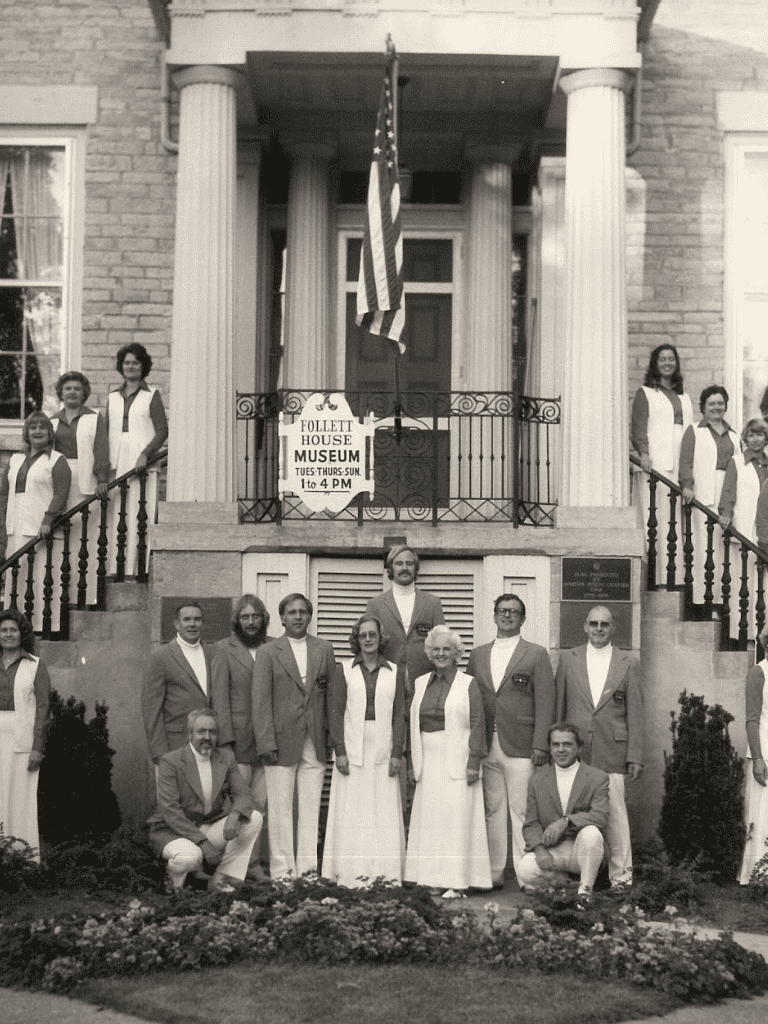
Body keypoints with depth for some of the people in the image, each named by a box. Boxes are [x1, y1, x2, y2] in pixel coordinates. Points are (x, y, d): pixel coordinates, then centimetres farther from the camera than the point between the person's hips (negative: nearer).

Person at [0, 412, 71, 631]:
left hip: (42, 531, -5)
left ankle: (44, 627, -6)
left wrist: (48, 521, -21)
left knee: (42, 579, -8)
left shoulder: (56, 460, 2)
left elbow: (61, 493, -9)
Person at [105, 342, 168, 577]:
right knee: (115, 519, -1)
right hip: (116, 465, 4)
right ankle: (114, 572, 1)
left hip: (141, 464, -4)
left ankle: (136, 571, -8)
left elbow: (162, 431, -2)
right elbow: (106, 432, 18)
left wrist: (146, 454, -17)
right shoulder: (113, 397, 17)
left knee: (138, 518, -8)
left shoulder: (152, 395, 5)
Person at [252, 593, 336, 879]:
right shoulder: (267, 653, 3)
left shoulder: (324, 649, 11)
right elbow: (261, 701, -2)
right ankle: (282, 872, 5)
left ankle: (307, 869, 10)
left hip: (315, 744, 3)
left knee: (311, 810, 4)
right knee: (280, 810, 0)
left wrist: (334, 738, 1)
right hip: (282, 742, -3)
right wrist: (266, 744, -10)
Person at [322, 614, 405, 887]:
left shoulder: (393, 672, 9)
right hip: (352, 750, -1)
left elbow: (399, 714, 6)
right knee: (352, 813, -2)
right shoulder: (344, 671, 5)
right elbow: (335, 712, 1)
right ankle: (352, 874, 1)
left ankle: (385, 874, 3)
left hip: (384, 752, 1)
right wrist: (340, 751, -8)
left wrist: (397, 753, -2)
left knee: (385, 812, 0)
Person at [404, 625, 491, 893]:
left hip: (457, 762, -4)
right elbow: (413, 724, 13)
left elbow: (477, 724, -5)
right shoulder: (421, 683, 12)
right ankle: (434, 880, 7)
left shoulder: (468, 685, -1)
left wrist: (474, 763, -12)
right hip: (428, 762, 4)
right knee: (429, 819, 3)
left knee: (457, 818, -5)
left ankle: (457, 881, -2)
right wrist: (412, 763, 8)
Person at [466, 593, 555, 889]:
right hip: (485, 747, 4)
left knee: (523, 814, -5)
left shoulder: (536, 655, 4)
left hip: (520, 747, -4)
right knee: (492, 812, 6)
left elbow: (545, 703, -2)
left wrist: (540, 745, -10)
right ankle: (493, 873, 12)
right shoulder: (478, 655, 16)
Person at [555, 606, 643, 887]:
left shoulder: (628, 664, 7)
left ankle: (620, 874, 5)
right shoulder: (568, 659, 10)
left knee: (615, 811, -4)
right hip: (574, 750, 1)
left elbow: (635, 714, 5)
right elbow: (558, 706, 11)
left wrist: (635, 757, 0)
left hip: (612, 752, -1)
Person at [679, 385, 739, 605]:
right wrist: (687, 485, -18)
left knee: (725, 547, -2)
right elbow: (685, 461, -2)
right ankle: (702, 599, -8)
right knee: (704, 547, -9)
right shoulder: (694, 432, 9)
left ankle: (720, 597, 2)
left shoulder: (733, 436, 23)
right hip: (703, 496, -4)